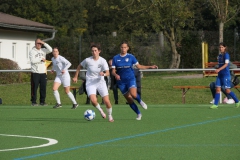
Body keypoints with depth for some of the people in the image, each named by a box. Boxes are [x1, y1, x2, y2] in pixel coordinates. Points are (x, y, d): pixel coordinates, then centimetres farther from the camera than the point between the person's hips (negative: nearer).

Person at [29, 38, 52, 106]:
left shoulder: (43, 50, 12)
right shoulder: (32, 51, -1)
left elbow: (50, 50, -3)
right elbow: (32, 60, -14)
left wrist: (44, 43, -6)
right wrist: (41, 59, -7)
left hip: (43, 72, 4)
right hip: (35, 72, -4)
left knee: (43, 88, 3)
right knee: (34, 88, -4)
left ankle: (42, 101, 11)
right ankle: (33, 102, 3)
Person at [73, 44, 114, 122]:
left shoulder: (103, 61, -7)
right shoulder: (88, 60, -6)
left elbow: (108, 73, -15)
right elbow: (79, 66, 12)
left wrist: (104, 74, -37)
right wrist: (75, 77, 12)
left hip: (100, 82, 0)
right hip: (90, 83, 0)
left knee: (106, 101, -7)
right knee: (93, 100, -23)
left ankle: (110, 116, 21)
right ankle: (100, 110, 10)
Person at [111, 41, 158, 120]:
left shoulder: (131, 57, 2)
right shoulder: (115, 58, 3)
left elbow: (139, 66, 8)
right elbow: (113, 71, 2)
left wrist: (150, 67, -1)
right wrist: (115, 75, -20)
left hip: (130, 79, -2)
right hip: (121, 81, 2)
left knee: (133, 94, -27)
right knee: (129, 99, 1)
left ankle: (140, 101, 7)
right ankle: (138, 114, 17)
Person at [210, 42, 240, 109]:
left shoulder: (226, 55, -11)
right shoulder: (219, 55, 12)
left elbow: (226, 64, -23)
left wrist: (219, 69, -33)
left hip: (226, 75, -7)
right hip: (220, 75, 7)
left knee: (227, 90, -5)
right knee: (217, 89, -1)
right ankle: (215, 104, -2)